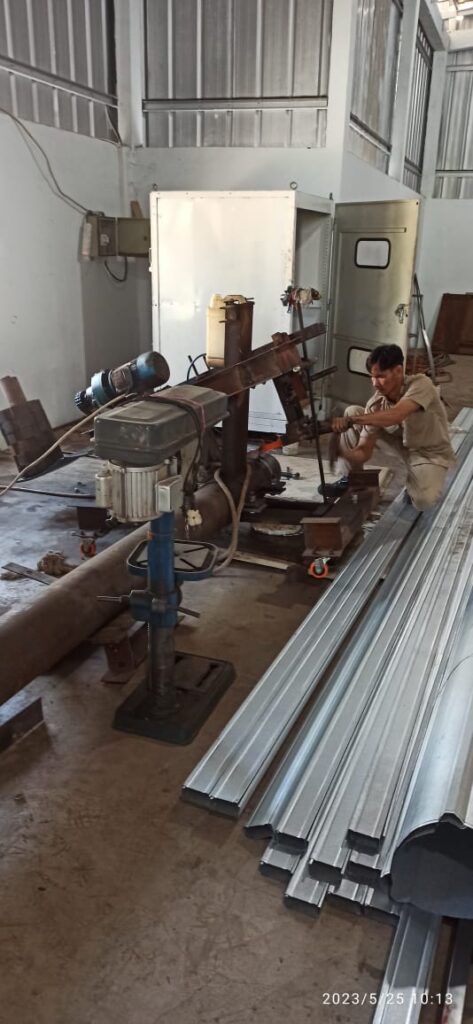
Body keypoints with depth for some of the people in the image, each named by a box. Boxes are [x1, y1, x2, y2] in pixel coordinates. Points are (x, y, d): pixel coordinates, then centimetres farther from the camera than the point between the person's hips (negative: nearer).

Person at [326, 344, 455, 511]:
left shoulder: (420, 384, -30)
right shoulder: (376, 404, -18)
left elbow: (395, 416, -50)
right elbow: (364, 452, -17)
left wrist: (351, 420, -55)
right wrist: (340, 450, -38)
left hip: (431, 454, -4)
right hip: (403, 444, 5)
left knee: (423, 501, -35)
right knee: (352, 411, -12)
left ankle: (414, 482, 4)